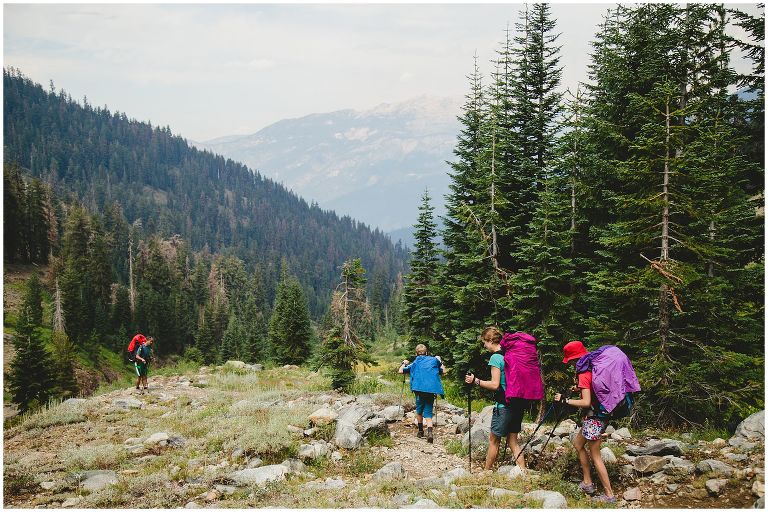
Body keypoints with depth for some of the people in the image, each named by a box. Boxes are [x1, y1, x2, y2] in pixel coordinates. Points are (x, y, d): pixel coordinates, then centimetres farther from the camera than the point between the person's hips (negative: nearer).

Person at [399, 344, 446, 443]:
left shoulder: (415, 363, 15)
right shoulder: (434, 360, 17)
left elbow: (400, 371, 13)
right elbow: (443, 371, 24)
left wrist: (404, 363, 32)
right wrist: (440, 361, 37)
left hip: (419, 388, -1)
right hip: (432, 389, 1)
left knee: (419, 410, 20)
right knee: (428, 412, 3)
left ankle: (421, 431, 26)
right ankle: (430, 432, -16)